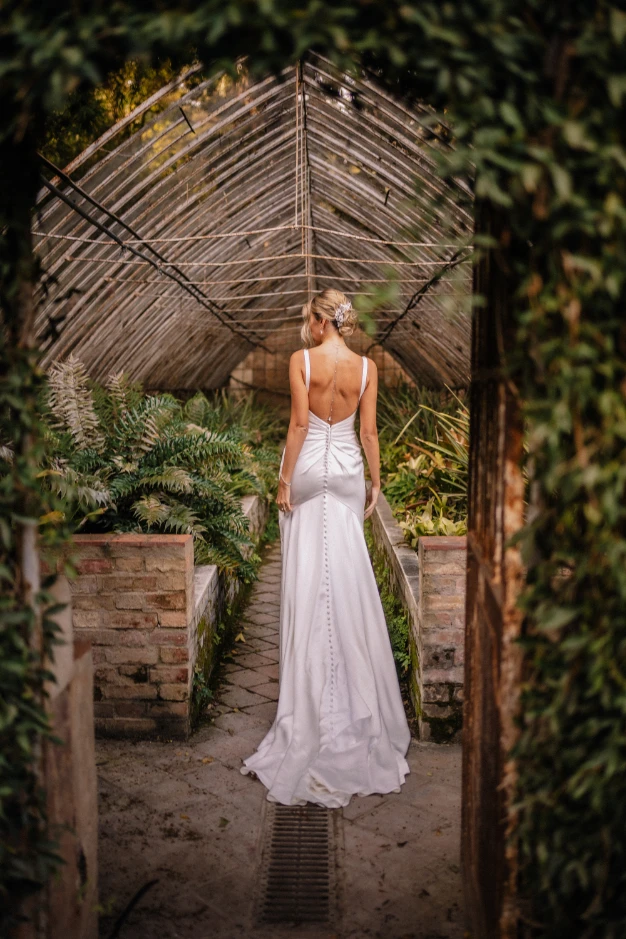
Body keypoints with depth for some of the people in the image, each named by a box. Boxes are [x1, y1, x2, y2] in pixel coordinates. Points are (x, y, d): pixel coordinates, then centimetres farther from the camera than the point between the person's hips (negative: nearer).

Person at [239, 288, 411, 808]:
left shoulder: (302, 360, -8)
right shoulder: (367, 366, 0)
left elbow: (299, 424, -12)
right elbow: (369, 430, -1)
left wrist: (284, 479, -7)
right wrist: (377, 481, 7)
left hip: (309, 468, -2)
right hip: (348, 471, 3)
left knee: (309, 583, 4)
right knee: (349, 579, 10)